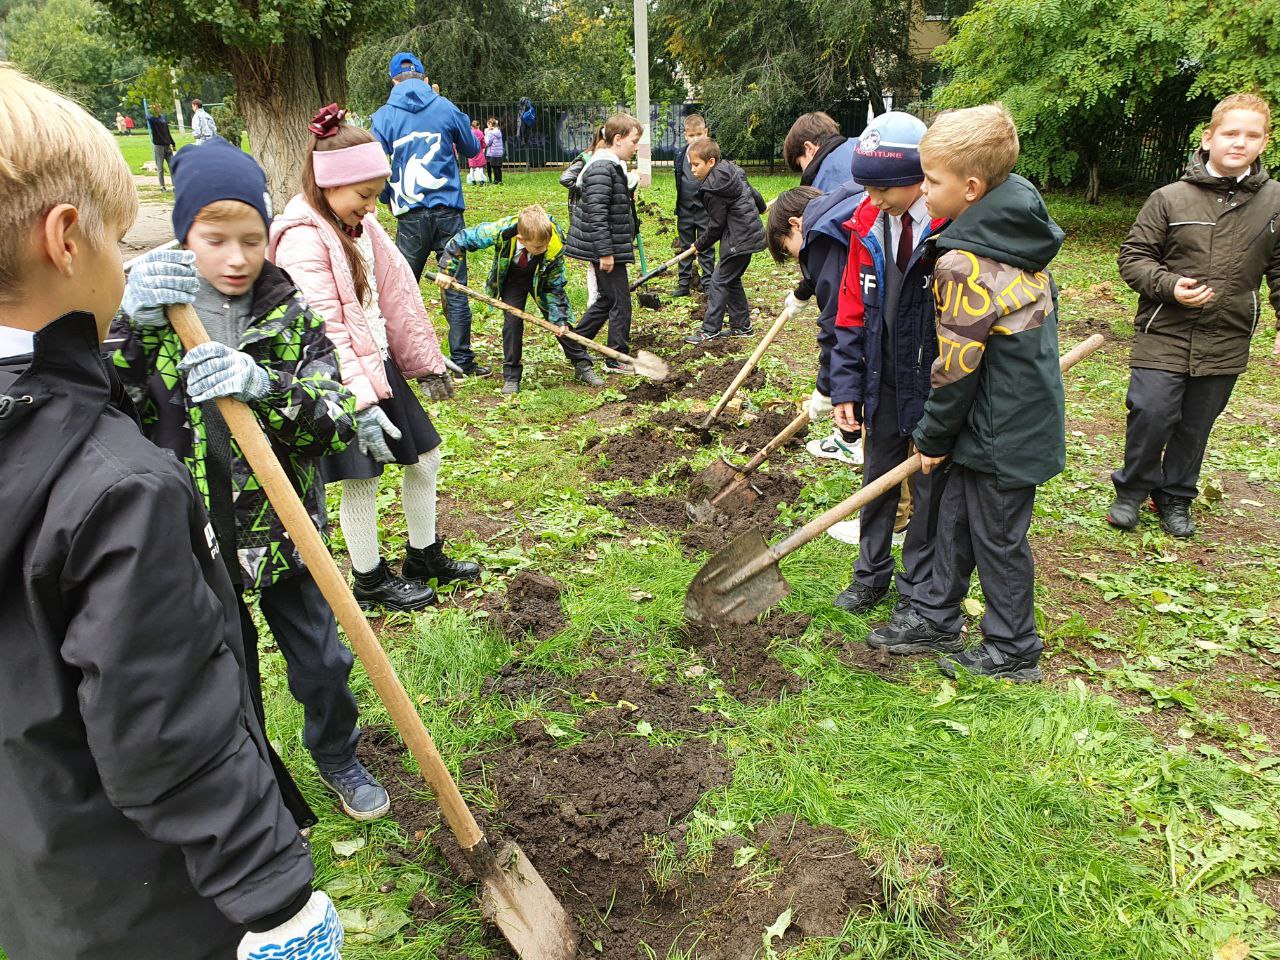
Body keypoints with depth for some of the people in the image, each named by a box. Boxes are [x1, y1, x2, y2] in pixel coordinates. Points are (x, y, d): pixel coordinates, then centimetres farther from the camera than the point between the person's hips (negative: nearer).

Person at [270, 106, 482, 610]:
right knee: (360, 482, 3)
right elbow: (324, 330, -26)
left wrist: (427, 361, 16)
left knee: (425, 458, 15)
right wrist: (359, 403, -31)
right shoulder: (302, 240, -19)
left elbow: (398, 292, 13)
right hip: (341, 381, -9)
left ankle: (425, 556, 34)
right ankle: (370, 581, 23)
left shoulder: (360, 225, 8)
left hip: (380, 365, 9)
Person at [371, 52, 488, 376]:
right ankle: (462, 360, 5)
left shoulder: (383, 116, 2)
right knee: (455, 287, 4)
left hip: (410, 215, 0)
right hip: (448, 211, 0)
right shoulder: (445, 108, 3)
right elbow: (471, 149, 16)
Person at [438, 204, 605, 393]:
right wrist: (446, 270, -21)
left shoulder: (555, 247, -35)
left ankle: (582, 365, 13)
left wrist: (559, 318, -23)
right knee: (512, 321, -12)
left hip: (540, 279, 0)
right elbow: (462, 239, -24)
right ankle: (511, 376, 1)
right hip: (511, 278, 0)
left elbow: (554, 286, -20)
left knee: (562, 318, -2)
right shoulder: (500, 231, -38)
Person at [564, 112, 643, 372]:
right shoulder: (602, 169, -19)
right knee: (621, 302, -2)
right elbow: (597, 213, -24)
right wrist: (605, 252, -25)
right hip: (604, 247, -11)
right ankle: (617, 359, 8)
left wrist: (628, 240, 29)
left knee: (606, 299, 19)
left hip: (611, 246, 11)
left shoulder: (614, 166, 15)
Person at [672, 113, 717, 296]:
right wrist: (678, 207, 12)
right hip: (685, 209, 4)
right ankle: (684, 283, 20)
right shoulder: (681, 155, 4)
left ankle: (707, 283, 12)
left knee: (706, 247, 4)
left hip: (705, 208, -4)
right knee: (685, 247, 12)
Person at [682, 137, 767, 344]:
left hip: (739, 240, -10)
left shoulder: (714, 189, -19)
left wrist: (700, 245, 2)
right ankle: (742, 325, 22)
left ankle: (710, 330, -3)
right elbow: (753, 192, 24)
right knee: (732, 281, 17)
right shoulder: (732, 171, 9)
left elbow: (716, 225, -13)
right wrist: (761, 208, 46)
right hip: (751, 234, 10)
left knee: (718, 282, -5)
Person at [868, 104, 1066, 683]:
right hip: (1028, 413, 9)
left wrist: (933, 437, -5)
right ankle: (936, 620, 35)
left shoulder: (965, 262, -24)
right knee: (956, 518, 19)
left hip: (1002, 430, -9)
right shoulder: (1022, 235, 5)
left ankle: (1012, 653, 25)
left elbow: (956, 367, -21)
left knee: (997, 538, 7)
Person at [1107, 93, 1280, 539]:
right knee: (1151, 414, -9)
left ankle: (1176, 498, 31)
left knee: (1196, 426, 12)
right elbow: (1133, 256, -1)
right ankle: (1131, 491, 15)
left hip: (1226, 343, 3)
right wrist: (1169, 287, -16)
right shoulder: (1170, 198, -6)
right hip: (1165, 335, -2)